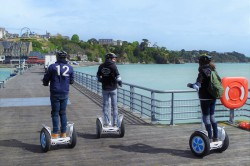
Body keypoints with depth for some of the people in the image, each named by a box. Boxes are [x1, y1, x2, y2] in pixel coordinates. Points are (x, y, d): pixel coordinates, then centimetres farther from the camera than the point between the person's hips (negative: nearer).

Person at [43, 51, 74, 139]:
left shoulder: (52, 67, -8)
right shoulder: (70, 68, 2)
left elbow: (46, 79, -2)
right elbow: (71, 81, 9)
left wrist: (45, 83, 20)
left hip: (55, 93, -3)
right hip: (65, 94, 3)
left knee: (55, 113, 4)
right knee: (63, 113, 13)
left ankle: (55, 133, 5)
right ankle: (63, 133, 15)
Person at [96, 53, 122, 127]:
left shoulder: (101, 66, 2)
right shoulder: (113, 66, -11)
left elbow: (98, 76, 8)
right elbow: (117, 76, -12)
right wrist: (119, 82, 7)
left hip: (105, 88, 3)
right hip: (113, 88, -3)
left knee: (105, 105, 10)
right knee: (114, 106, 6)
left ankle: (106, 122, 11)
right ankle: (115, 123, 9)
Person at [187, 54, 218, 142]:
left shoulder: (202, 72, -15)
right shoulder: (212, 71, 8)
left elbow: (197, 86, -22)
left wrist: (190, 85, -3)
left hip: (205, 98, -8)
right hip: (213, 97, 8)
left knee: (206, 117, 1)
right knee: (212, 116, 16)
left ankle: (210, 138, 3)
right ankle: (215, 137, 21)